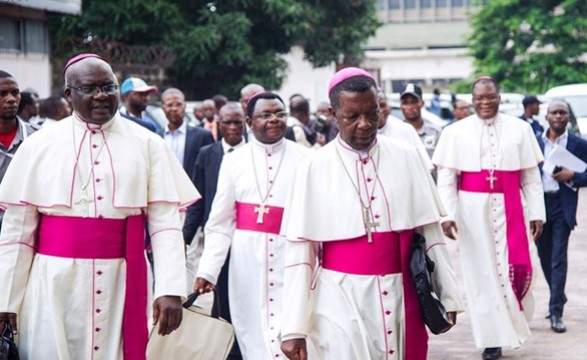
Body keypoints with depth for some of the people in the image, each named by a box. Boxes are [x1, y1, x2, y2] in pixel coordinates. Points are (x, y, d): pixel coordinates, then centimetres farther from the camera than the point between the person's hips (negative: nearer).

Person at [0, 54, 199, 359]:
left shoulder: (148, 145, 2)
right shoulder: (38, 146, 3)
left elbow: (165, 222, -2)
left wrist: (170, 288, -13)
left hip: (121, 283, 0)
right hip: (54, 284, 0)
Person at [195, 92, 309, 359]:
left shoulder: (304, 159, 1)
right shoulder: (234, 161, 5)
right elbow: (220, 224, 4)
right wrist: (207, 270, -5)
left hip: (291, 256, -2)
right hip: (247, 260, 2)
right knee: (252, 332, 10)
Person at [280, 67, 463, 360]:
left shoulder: (406, 158, 2)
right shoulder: (314, 169, -4)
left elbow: (431, 231, 5)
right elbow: (300, 250, -4)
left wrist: (447, 294, 5)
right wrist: (294, 326, -7)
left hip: (401, 297, 2)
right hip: (342, 302, -2)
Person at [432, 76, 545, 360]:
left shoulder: (519, 129, 3)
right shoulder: (455, 132, 0)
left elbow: (531, 177, 5)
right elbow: (446, 178, -2)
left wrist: (536, 212, 1)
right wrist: (447, 214, -11)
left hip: (510, 208, 0)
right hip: (473, 210, 0)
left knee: (517, 266, -4)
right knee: (482, 271, 4)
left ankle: (514, 318, 26)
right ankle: (493, 336, 14)